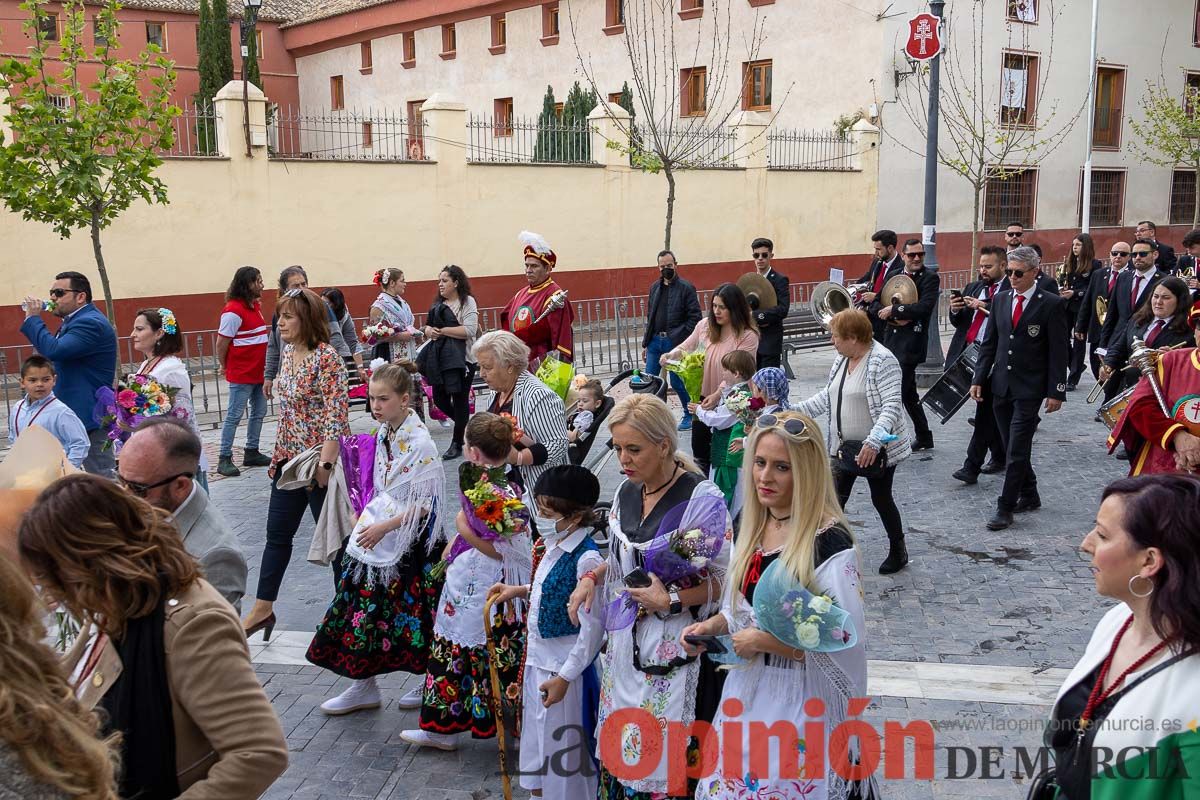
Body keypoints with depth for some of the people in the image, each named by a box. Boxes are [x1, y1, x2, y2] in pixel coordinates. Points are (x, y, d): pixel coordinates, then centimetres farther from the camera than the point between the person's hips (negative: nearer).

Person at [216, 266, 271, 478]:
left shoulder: (255, 306, 10)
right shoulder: (233, 310, -18)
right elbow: (222, 341, -14)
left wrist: (266, 366, 13)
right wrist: (223, 366, -2)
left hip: (259, 371, 9)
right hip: (241, 374, -9)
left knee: (259, 413, 14)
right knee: (234, 415, -4)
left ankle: (251, 452, 24)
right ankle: (224, 459, 1)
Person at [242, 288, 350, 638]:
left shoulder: (326, 358, -17)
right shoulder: (287, 352, 8)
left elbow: (336, 414, -21)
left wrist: (326, 462, -25)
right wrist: (280, 450, 16)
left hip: (319, 462, -8)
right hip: (289, 458, 8)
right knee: (277, 533, 15)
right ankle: (262, 608, 27)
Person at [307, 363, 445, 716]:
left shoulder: (419, 442, -19)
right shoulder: (383, 434, 5)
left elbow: (424, 505, -20)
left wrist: (384, 527, -19)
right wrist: (370, 521, 9)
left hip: (411, 540, -7)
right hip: (379, 534, 7)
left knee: (414, 610, 4)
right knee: (366, 604, 8)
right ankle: (363, 685, 20)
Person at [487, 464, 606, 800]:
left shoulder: (587, 559, -25)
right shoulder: (552, 546, 2)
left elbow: (593, 627, -23)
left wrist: (565, 677, -20)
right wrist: (520, 591, 6)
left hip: (565, 666, -9)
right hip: (538, 659, 9)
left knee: (563, 750, 7)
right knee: (536, 741, 23)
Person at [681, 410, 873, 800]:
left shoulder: (829, 542, -21)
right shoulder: (750, 523, 2)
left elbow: (844, 644, -23)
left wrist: (762, 641, -19)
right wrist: (712, 626, -3)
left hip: (803, 700, -7)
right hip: (747, 691, 7)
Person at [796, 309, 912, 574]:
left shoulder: (882, 361, -20)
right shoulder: (842, 359, 6)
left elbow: (892, 406, -26)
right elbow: (828, 395, 16)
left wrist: (873, 441, -37)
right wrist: (796, 410, 6)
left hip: (876, 449, -7)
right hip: (845, 446, 7)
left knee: (881, 499, 8)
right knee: (835, 500, 5)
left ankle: (898, 551, 29)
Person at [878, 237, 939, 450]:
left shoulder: (930, 278, -4)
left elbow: (924, 307, -18)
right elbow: (878, 305, 10)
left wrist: (894, 310, -13)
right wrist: (894, 319, -8)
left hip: (911, 343, -7)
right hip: (892, 341, 7)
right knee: (909, 393, 14)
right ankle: (924, 438, 26)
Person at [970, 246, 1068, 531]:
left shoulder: (1051, 304, -7)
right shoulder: (1000, 299, 8)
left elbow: (1058, 351, -7)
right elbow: (989, 343, 12)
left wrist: (1056, 391, -10)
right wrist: (978, 379, 5)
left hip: (1029, 390, -5)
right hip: (1001, 387, 6)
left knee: (1017, 451, -6)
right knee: (1013, 448, 12)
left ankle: (1005, 508, -1)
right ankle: (1029, 497, 28)